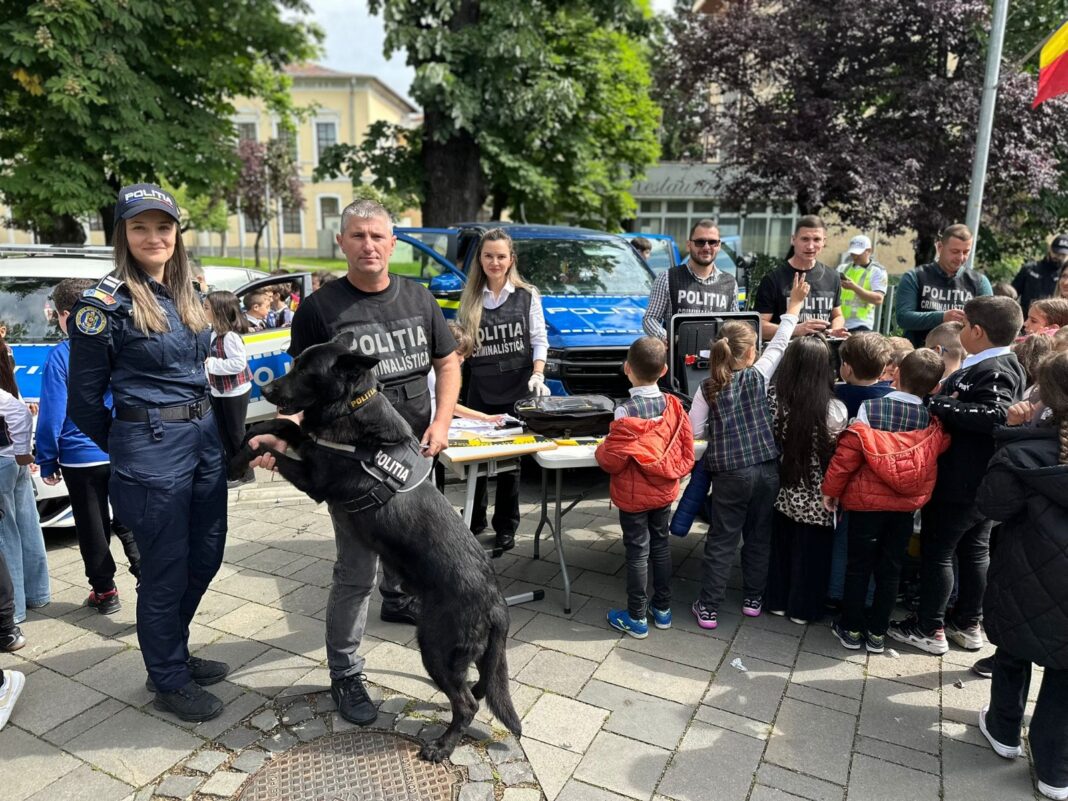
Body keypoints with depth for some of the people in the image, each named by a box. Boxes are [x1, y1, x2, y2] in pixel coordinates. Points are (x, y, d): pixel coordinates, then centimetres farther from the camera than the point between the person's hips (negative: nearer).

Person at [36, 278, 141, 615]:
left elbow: (52, 414, -11)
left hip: (81, 458, -4)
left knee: (93, 529, 11)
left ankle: (105, 591, 21)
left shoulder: (60, 356, -12)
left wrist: (47, 460, -2)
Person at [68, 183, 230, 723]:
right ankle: (168, 680, 26)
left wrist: (203, 423, 16)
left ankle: (173, 652, 39)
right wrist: (127, 449, 4)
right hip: (151, 450, -7)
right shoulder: (106, 303, -11)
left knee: (206, 555, 17)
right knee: (166, 571, 5)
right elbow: (85, 399, -5)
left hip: (204, 437, 7)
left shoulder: (187, 294, 9)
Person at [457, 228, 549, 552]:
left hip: (517, 388, -1)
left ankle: (505, 527, 19)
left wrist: (537, 374, -11)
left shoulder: (527, 295, 3)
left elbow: (539, 339, 2)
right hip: (481, 388, 2)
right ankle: (474, 522, 25)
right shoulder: (470, 298, 7)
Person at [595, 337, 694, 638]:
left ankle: (636, 618, 18)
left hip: (634, 495, -5)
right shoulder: (674, 405, -7)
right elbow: (687, 452, -1)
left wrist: (600, 451, 0)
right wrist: (673, 474, 14)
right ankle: (663, 608, 32)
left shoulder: (626, 410, -23)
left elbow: (613, 460, -20)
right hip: (665, 491, 5)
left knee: (638, 552, 5)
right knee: (661, 545, 19)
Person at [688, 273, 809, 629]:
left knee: (721, 541, 6)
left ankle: (708, 608, 10)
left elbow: (694, 431, -6)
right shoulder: (758, 376, -3)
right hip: (767, 469, 2)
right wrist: (794, 305, 18)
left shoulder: (708, 387, -5)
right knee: (759, 537, 17)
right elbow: (779, 343, 9)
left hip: (731, 474, -1)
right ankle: (753, 598, 30)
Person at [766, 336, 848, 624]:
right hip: (817, 498, -2)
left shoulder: (775, 402, -15)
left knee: (781, 546, 20)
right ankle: (803, 608, 31)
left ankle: (778, 600, 36)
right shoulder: (836, 410, -20)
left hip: (783, 492, 3)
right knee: (811, 553, 16)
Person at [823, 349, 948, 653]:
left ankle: (851, 629, 20)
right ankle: (877, 633, 23)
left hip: (867, 501, -2)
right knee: (890, 569, 14)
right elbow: (936, 454, -3)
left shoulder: (870, 408, -16)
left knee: (859, 566, 11)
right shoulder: (934, 419, -8)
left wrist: (831, 489, -5)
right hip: (906, 505, 2)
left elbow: (848, 452, -14)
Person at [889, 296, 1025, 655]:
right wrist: (944, 401, 1)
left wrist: (941, 404, -31)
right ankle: (968, 625, 32)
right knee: (975, 551, 18)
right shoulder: (1006, 365, 9)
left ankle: (929, 630, 14)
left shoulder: (990, 371, -22)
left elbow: (996, 414, -36)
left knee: (937, 551, 2)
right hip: (986, 483, 10)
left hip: (958, 484, -10)